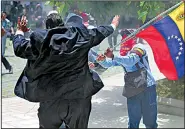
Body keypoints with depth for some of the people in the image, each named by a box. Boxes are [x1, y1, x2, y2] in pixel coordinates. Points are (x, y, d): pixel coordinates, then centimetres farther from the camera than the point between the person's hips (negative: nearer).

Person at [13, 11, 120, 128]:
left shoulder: (40, 40, -6)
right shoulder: (80, 35, -2)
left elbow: (19, 48, 9)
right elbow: (99, 33, 15)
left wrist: (20, 31, 28)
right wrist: (113, 25, 35)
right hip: (79, 97, 1)